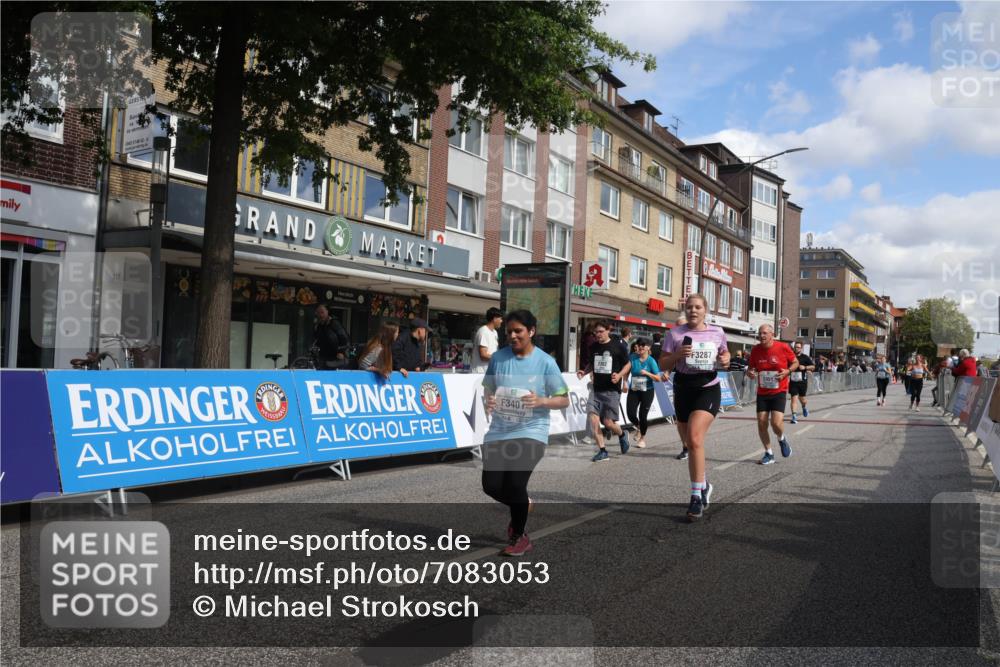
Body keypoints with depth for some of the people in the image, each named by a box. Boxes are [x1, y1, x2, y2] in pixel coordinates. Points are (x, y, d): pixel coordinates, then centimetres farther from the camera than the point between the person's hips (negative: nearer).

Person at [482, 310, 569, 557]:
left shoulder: (545, 362, -6)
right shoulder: (498, 358, 2)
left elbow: (564, 400, -2)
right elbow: (489, 389, 12)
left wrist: (541, 401, -21)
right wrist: (489, 401, -11)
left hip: (531, 431, -4)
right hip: (499, 430, 4)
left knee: (516, 483, -14)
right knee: (491, 485, -1)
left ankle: (518, 538, 14)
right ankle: (523, 505, 35)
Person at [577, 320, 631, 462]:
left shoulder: (617, 346, -5)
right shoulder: (593, 347, 7)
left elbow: (627, 364, 3)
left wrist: (619, 375, -15)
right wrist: (584, 372, 2)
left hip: (612, 390, -4)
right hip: (596, 389, 4)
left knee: (608, 422, -5)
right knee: (592, 417, -11)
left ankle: (622, 435, 29)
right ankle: (602, 451, -1)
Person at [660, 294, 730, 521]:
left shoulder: (717, 332, 4)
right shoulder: (674, 334, 0)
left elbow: (724, 353, 21)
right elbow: (662, 365, 1)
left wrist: (725, 359, -2)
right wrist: (678, 355, -18)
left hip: (708, 390, -2)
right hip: (683, 390, 2)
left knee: (695, 438, -22)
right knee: (689, 444, 12)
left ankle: (696, 497, -17)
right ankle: (703, 484, 38)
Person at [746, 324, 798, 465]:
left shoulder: (783, 347, -9)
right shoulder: (755, 350, -1)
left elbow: (795, 362, 5)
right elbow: (752, 367, 13)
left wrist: (787, 371, -15)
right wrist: (750, 372, -11)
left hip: (779, 392, -3)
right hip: (762, 393, 3)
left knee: (776, 423, -16)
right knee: (761, 424, -1)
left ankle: (782, 439, 20)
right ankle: (769, 454, 16)